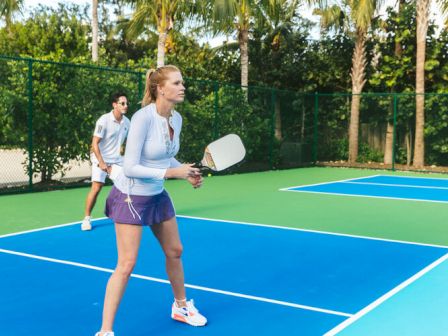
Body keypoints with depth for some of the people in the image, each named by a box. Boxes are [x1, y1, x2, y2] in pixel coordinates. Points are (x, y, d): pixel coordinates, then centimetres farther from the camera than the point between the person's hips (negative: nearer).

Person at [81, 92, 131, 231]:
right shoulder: (104, 120, -18)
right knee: (96, 187, -14)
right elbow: (95, 143, -19)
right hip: (100, 159, -6)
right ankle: (86, 218, -1)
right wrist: (101, 163, -25)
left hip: (117, 159, 6)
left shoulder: (127, 122, 0)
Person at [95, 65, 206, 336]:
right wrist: (171, 172, -28)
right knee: (127, 264, -7)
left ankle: (181, 307, 40)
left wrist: (187, 173, -4)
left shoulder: (177, 119, -1)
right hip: (131, 197, -8)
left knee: (175, 252, 17)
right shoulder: (142, 118, -25)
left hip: (158, 195, 8)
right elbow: (130, 168, -26)